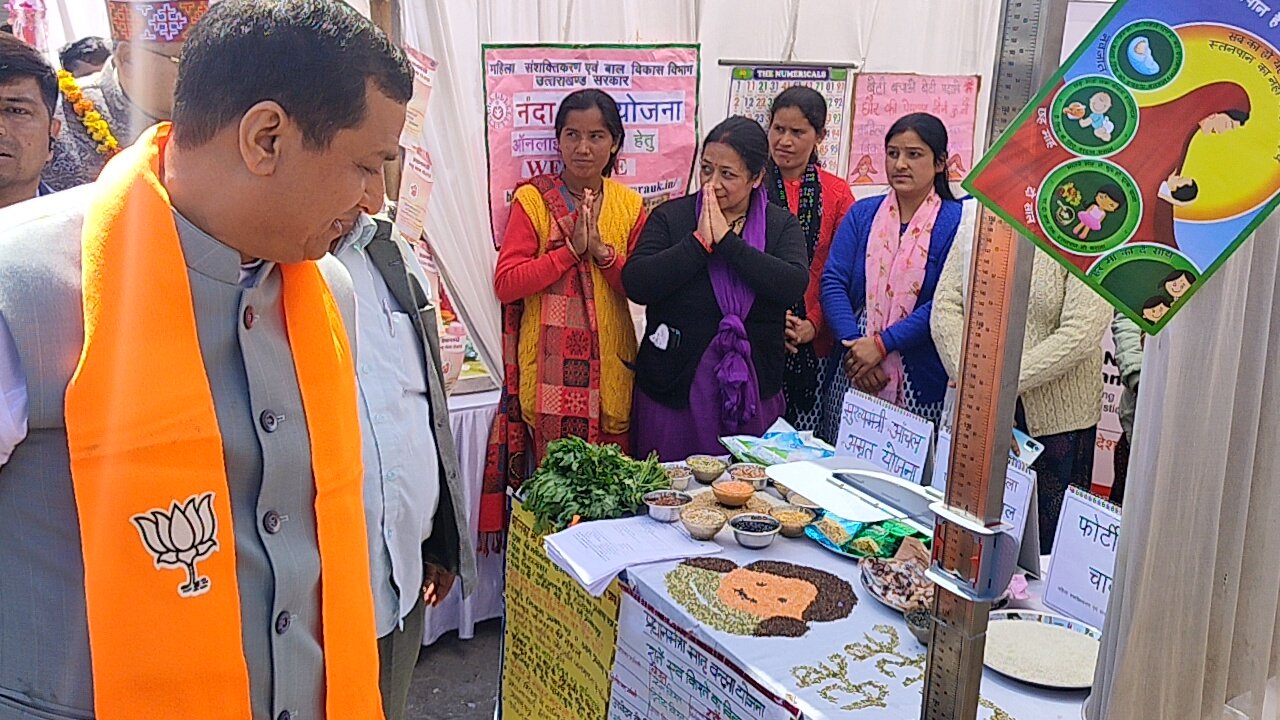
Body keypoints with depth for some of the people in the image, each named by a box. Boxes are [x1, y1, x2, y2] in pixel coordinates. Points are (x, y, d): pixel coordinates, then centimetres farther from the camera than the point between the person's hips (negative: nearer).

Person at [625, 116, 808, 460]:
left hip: (753, 391, 1)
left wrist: (726, 240, -18)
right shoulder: (670, 217, -1)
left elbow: (794, 286, -17)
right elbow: (636, 284, -14)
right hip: (673, 389, -1)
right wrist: (700, 240, -17)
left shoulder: (782, 225, 3)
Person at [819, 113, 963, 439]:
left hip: (918, 385, -3)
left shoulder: (956, 221, -3)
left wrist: (881, 345, -17)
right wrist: (854, 344, -14)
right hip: (851, 376, 3)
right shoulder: (863, 214, 9)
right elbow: (832, 282, -1)